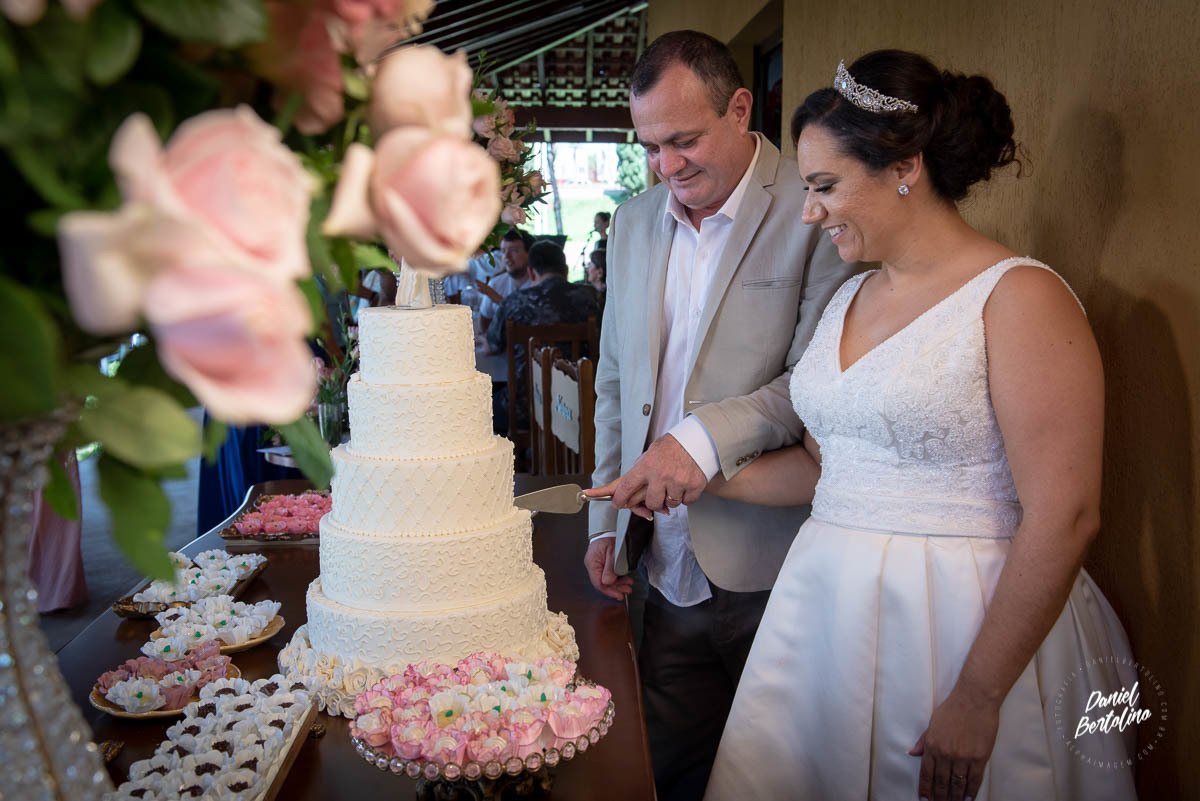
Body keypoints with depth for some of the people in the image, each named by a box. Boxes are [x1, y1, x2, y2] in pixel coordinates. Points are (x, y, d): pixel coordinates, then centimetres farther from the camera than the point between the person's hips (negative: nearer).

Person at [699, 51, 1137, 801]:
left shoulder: (1019, 297, -13)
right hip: (830, 611, 7)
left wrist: (978, 697, -18)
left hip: (970, 628, -6)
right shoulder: (849, 299, 10)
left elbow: (1063, 518, -18)